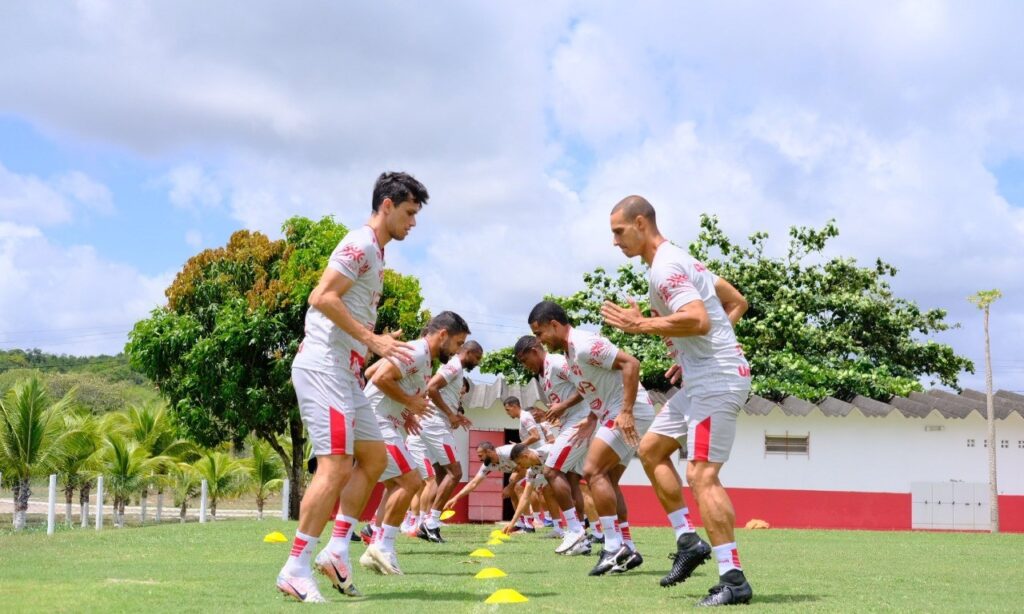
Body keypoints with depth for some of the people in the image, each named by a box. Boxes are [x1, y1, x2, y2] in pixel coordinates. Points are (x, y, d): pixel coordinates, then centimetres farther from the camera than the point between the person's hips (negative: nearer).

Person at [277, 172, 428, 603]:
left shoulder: (375, 253, 20)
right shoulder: (361, 244, -10)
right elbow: (322, 297, -20)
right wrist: (371, 339, -20)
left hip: (346, 373, 10)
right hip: (323, 367, -10)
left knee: (373, 457, 13)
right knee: (337, 466, -13)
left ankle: (337, 550, 15)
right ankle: (296, 568, -9)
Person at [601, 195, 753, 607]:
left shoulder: (664, 268, -14)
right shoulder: (680, 259, 17)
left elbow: (698, 320, -29)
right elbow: (737, 302, 22)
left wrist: (641, 325, -17)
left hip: (716, 380, -11)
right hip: (703, 378, 11)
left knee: (702, 476, -14)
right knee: (651, 449, 17)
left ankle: (733, 580, -13)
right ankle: (689, 541, 18)